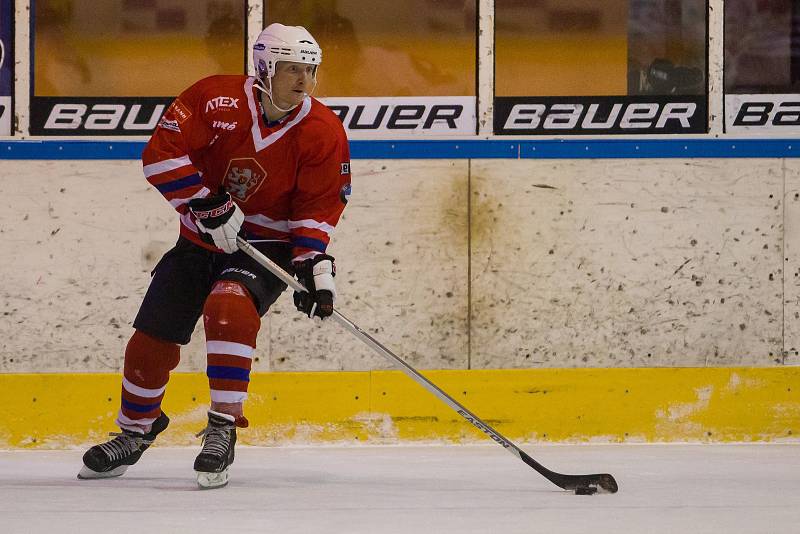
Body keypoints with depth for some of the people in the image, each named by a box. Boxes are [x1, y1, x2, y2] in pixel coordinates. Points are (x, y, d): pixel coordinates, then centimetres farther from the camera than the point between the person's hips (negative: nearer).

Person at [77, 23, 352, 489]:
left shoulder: (324, 132, -13)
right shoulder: (216, 100, -16)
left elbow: (319, 208, -8)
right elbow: (162, 152, -19)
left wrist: (313, 264, -21)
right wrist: (207, 205, -26)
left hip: (269, 245, -2)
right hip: (202, 240, 2)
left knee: (229, 306, -33)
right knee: (153, 337, 5)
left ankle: (224, 429, -28)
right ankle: (136, 430, 32)